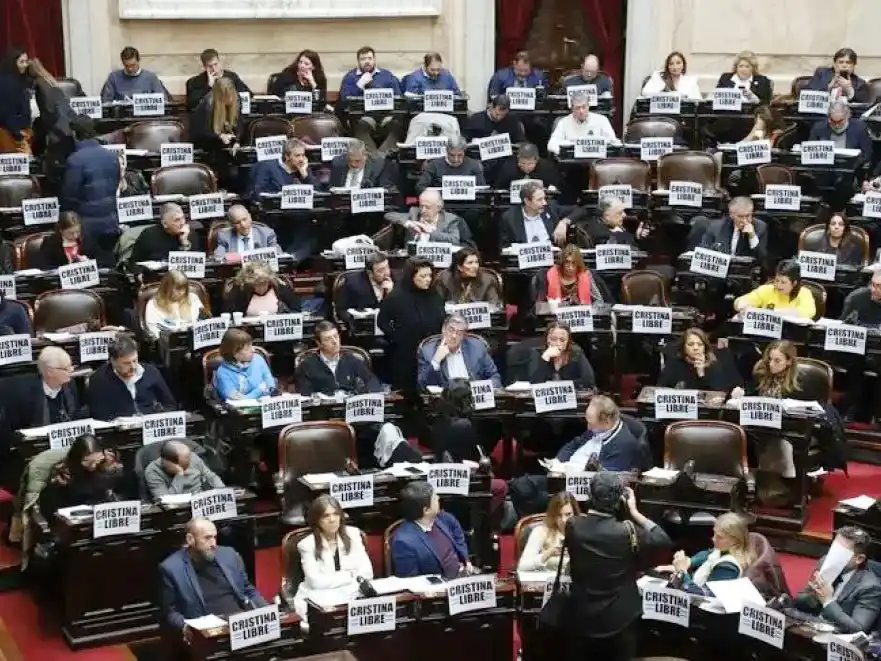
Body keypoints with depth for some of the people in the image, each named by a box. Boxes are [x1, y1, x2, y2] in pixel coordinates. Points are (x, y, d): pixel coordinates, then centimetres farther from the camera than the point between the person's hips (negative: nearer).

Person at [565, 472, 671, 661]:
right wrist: (634, 511, -2)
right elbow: (663, 540, -6)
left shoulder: (573, 526, -11)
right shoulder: (627, 531, -19)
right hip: (619, 621, -2)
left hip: (581, 619, 2)